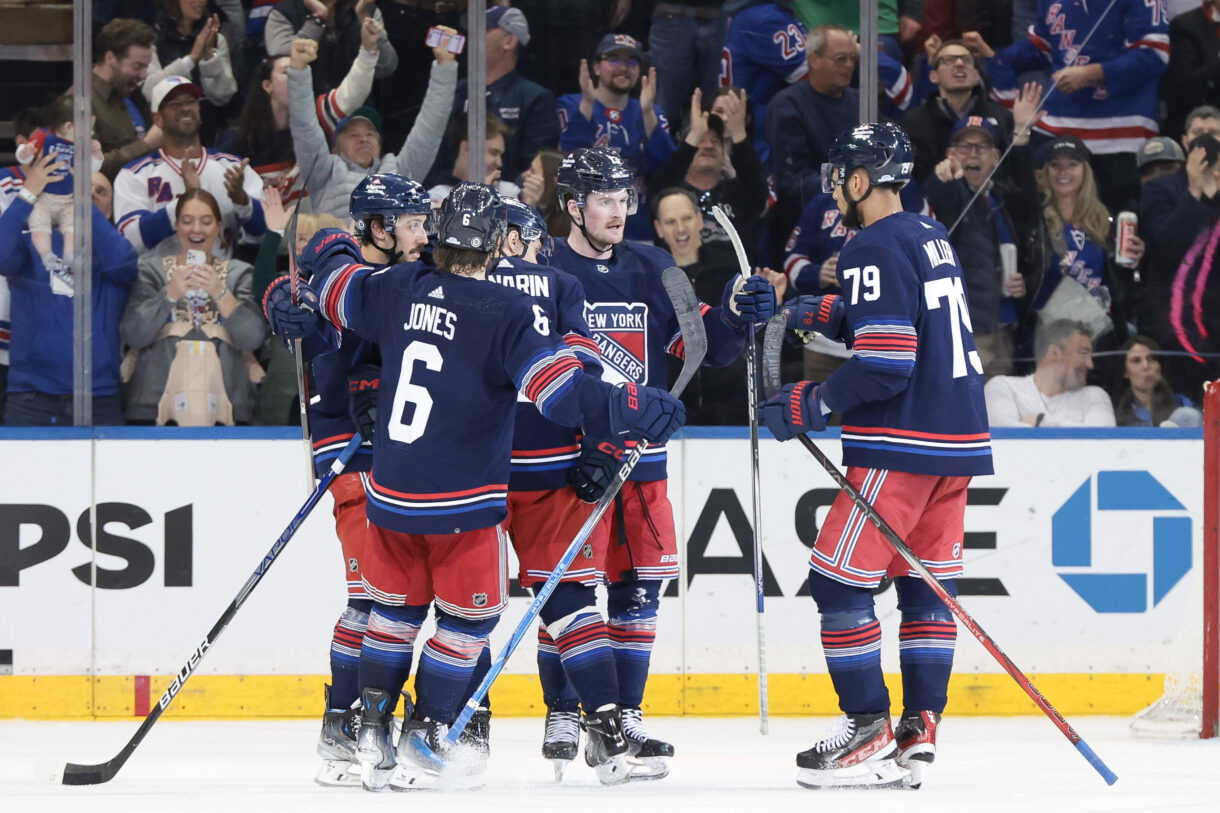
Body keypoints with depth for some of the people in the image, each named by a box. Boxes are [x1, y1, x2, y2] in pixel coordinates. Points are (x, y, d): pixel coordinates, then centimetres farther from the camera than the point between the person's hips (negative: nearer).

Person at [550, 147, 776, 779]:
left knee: (638, 586, 5)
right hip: (570, 459, -5)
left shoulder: (653, 270, 11)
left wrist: (735, 317, -11)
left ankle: (626, 714, 13)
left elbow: (702, 345, 11)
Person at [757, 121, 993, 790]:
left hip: (902, 445, -9)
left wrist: (809, 404, -12)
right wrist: (815, 315, 19)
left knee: (837, 579, -4)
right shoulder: (931, 237, 14)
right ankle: (920, 729, 9)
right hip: (958, 436, 9)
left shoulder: (876, 250, -14)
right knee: (928, 580, 12)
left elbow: (884, 366, -21)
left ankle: (870, 733, -6)